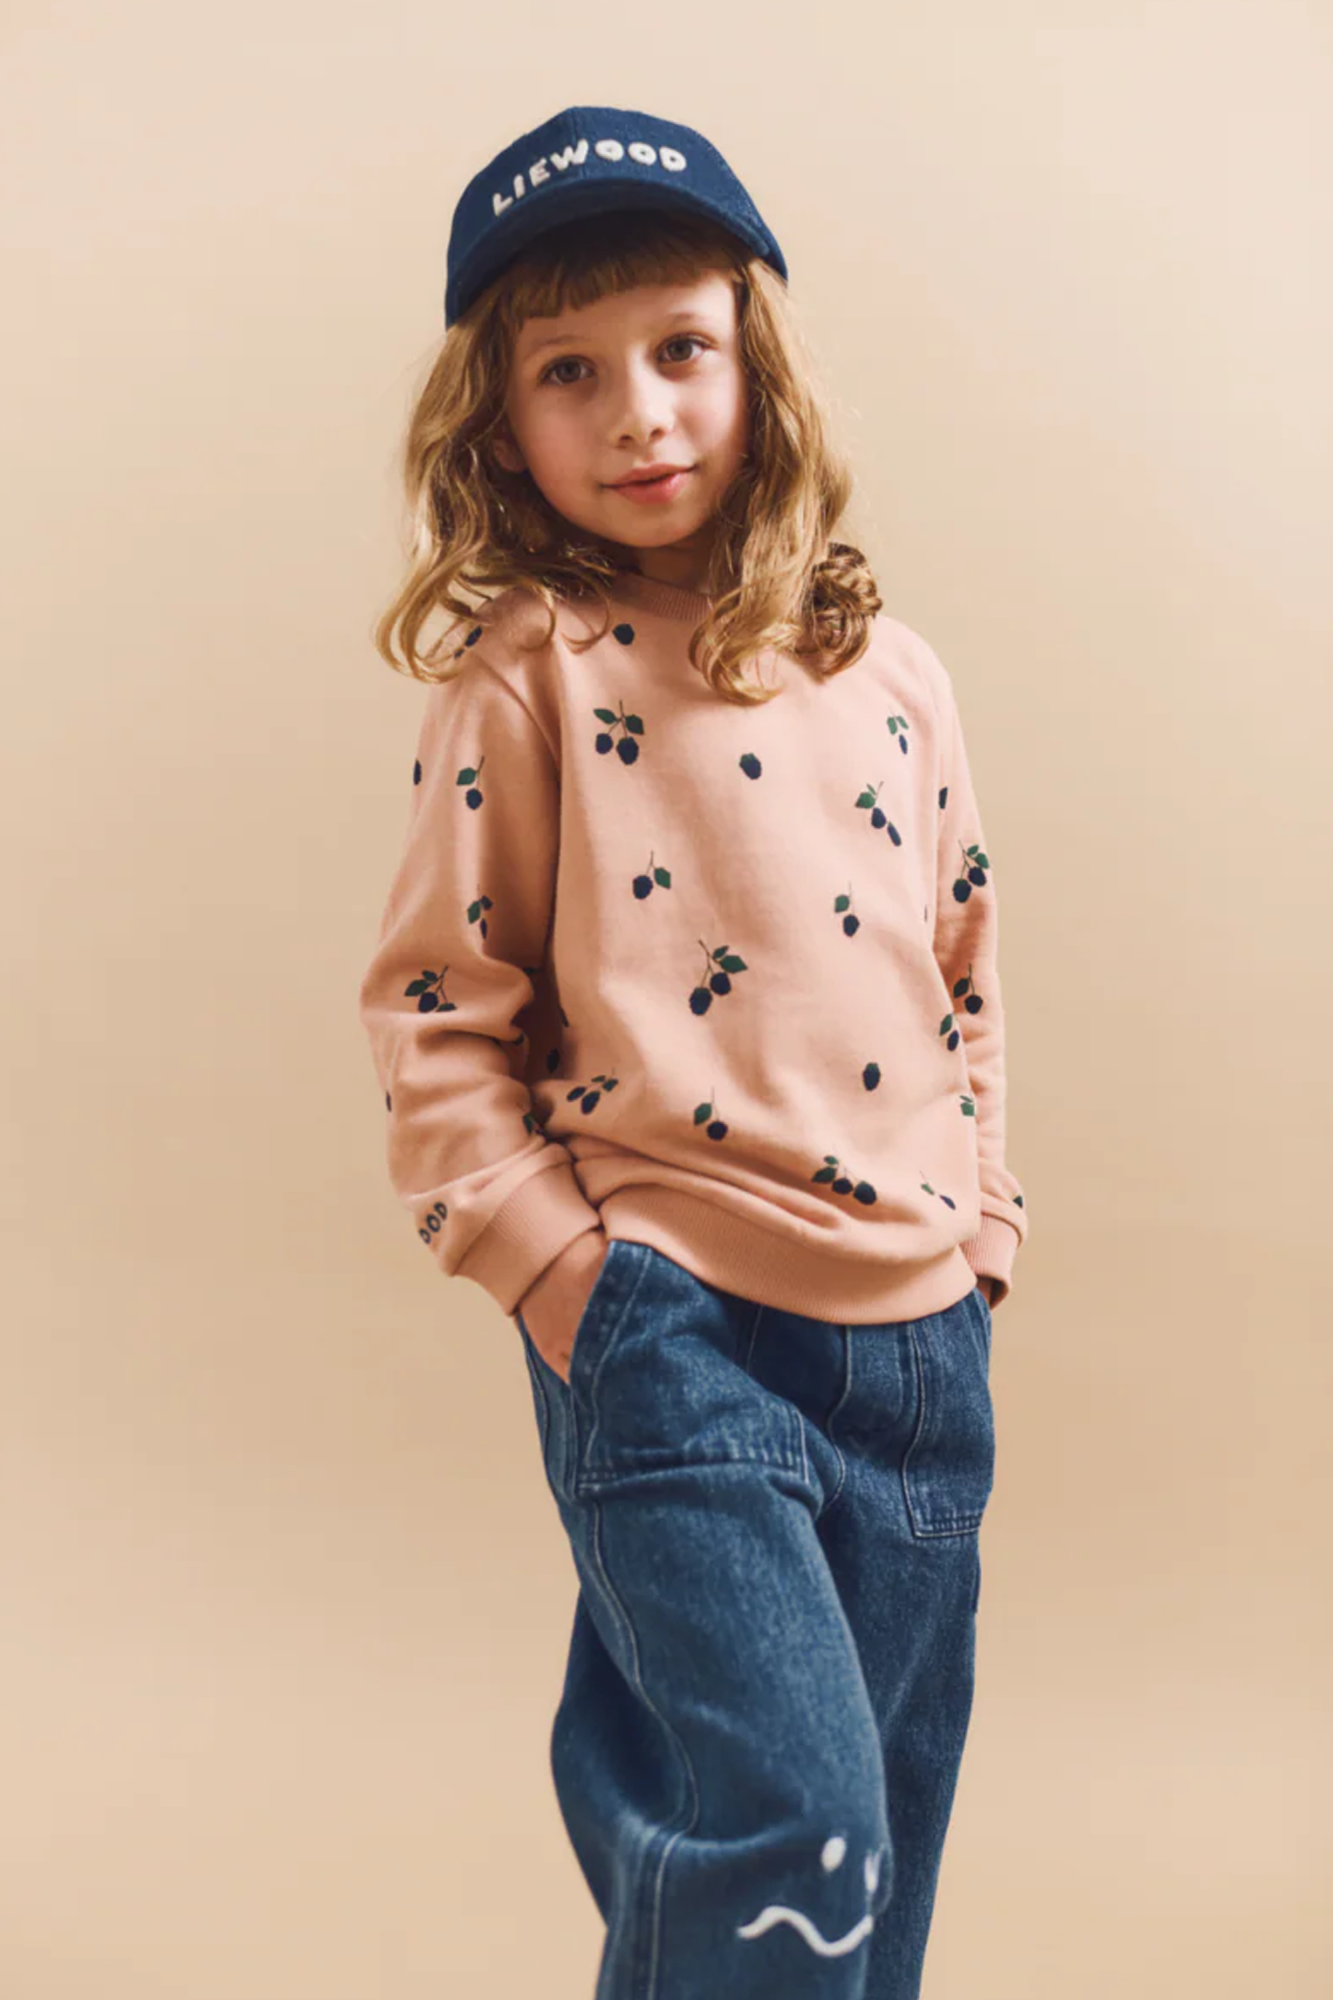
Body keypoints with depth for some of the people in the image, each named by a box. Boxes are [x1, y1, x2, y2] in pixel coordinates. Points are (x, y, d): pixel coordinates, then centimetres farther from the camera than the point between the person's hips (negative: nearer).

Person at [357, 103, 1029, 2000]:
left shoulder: (891, 675, 10)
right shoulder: (526, 680, -3)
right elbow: (433, 1010, -3)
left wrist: (980, 1226, 11)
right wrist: (559, 1269, -9)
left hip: (921, 1342, 5)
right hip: (672, 1327, -5)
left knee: (881, 1847, 14)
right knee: (790, 1824, -13)